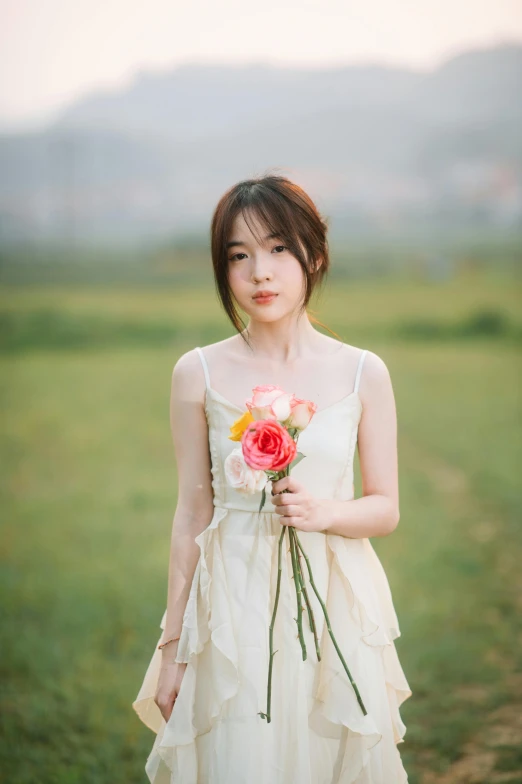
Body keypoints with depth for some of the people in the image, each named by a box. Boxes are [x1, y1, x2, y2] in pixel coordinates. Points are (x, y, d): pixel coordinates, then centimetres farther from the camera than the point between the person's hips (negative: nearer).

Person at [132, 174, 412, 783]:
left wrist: (325, 512, -17)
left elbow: (386, 510, 5)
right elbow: (193, 512, 2)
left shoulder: (363, 373, -2)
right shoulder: (199, 374, -3)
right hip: (234, 609, -1)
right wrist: (172, 646, 4)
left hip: (334, 609, 1)